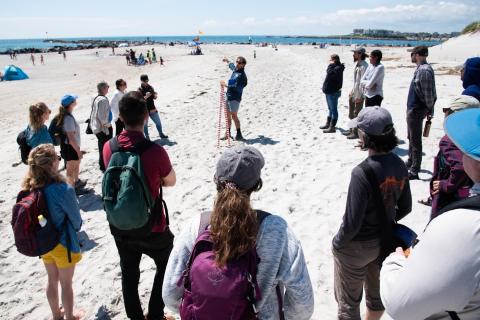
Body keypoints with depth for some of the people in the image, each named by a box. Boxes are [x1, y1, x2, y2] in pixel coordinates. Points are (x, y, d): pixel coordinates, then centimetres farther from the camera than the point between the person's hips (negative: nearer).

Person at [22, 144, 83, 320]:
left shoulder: (29, 188, -12)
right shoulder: (63, 190, -30)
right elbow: (76, 218, -16)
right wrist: (76, 227, 7)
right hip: (63, 243, -6)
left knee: (52, 280, 26)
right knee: (66, 284, 16)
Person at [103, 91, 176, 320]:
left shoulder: (108, 147, -11)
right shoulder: (155, 151, -27)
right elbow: (171, 182, -9)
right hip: (152, 228, -4)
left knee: (129, 274, 22)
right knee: (166, 268, 23)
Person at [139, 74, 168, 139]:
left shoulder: (150, 87, 4)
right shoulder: (140, 90, -9)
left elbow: (154, 97, 11)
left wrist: (155, 95, -12)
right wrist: (146, 96, -29)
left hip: (152, 109, 4)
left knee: (158, 122, 11)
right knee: (145, 124, 5)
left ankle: (161, 134, 28)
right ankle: (147, 136, 20)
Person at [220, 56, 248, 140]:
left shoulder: (241, 75, -16)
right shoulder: (235, 70, 10)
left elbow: (236, 88, -25)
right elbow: (232, 66, 37)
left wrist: (225, 85, -22)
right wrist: (227, 61, 52)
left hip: (235, 98, -9)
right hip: (229, 96, 9)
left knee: (234, 116, -9)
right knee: (228, 115, 13)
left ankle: (239, 135, -1)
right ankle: (228, 133, 22)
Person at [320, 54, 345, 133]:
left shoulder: (338, 68, -17)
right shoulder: (334, 67, 14)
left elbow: (330, 74, -31)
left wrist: (331, 65, -21)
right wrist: (325, 87, 13)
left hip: (333, 92, -10)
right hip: (329, 91, 10)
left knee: (333, 109, -4)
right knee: (330, 109, 18)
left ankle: (332, 127, 0)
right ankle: (328, 124, 29)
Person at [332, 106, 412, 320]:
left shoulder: (362, 173, -31)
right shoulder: (400, 166, -10)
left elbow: (352, 223, -27)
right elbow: (405, 207, 3)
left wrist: (337, 243, -9)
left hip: (357, 247, -6)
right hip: (385, 242, 7)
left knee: (348, 303, 16)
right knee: (377, 294, 28)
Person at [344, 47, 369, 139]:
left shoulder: (364, 66, -18)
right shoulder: (357, 64, 11)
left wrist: (359, 96, -21)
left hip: (359, 94, -9)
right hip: (354, 92, 9)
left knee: (357, 114, -1)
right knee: (351, 113, 17)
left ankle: (356, 132, 7)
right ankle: (351, 130, 28)